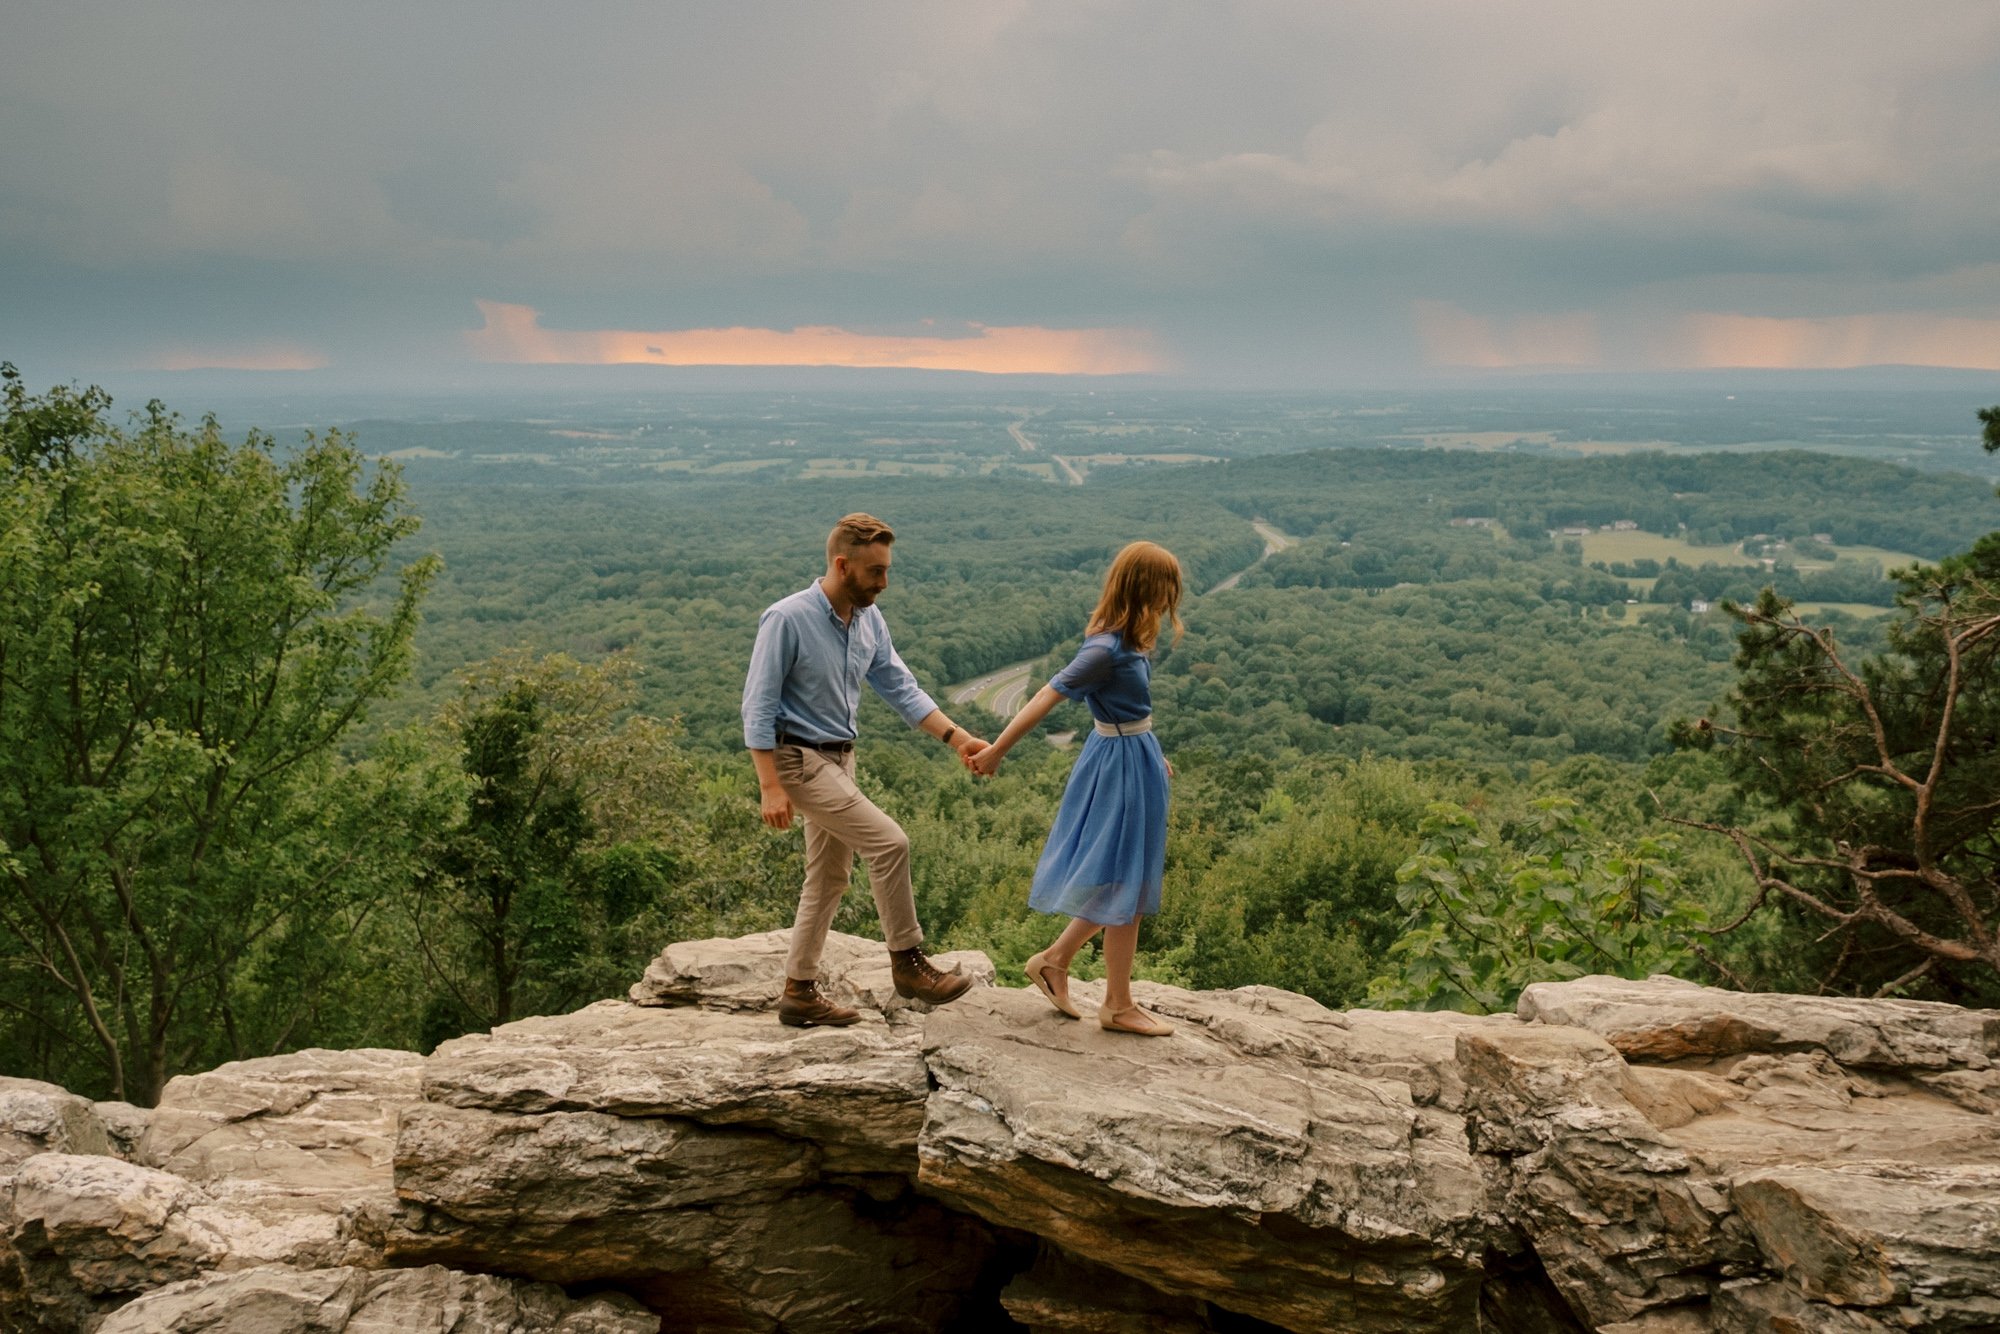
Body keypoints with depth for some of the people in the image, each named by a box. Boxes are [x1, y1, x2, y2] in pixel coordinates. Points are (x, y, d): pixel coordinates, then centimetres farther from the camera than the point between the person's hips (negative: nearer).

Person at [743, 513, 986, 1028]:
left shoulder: (869, 619, 2)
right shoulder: (787, 619, -19)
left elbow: (901, 688, 7)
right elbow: (758, 708, -18)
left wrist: (957, 738, -3)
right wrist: (770, 787, -22)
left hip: (839, 759, 8)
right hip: (799, 760, -8)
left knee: (829, 879, 12)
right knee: (889, 842, -16)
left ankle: (800, 992, 23)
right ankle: (907, 962, -1)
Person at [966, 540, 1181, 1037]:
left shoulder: (1125, 641, 4)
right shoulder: (1107, 650, -24)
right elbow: (1047, 697, -24)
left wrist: (1151, 753, 22)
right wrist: (997, 750, -22)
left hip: (1133, 759, 9)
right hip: (1122, 767, -9)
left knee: (1122, 881, 19)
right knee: (1126, 886, 2)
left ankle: (1054, 960, 28)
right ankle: (1118, 1005, 14)